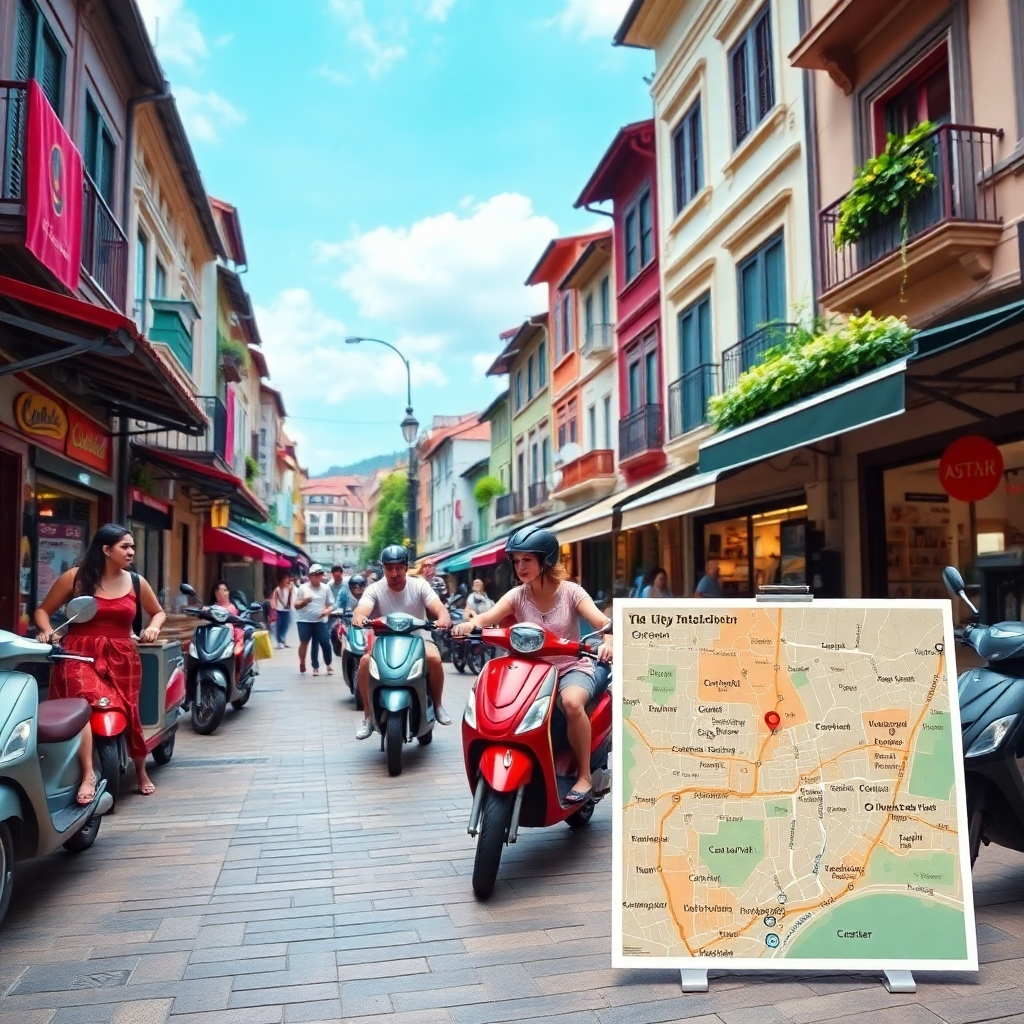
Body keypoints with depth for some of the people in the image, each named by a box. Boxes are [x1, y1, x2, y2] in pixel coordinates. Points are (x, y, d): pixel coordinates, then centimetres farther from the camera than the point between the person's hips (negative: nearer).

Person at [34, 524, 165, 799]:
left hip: (121, 657, 3)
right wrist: (47, 631, -9)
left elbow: (159, 612, 25)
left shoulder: (136, 582, 10)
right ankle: (88, 774, -32)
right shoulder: (75, 578, 3)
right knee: (82, 702, -31)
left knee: (130, 713, 3)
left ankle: (141, 772, 28)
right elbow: (43, 610, 10)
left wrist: (154, 627, 3)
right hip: (81, 655, -3)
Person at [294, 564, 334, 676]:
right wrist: (303, 602, -19)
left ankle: (328, 664, 16)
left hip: (320, 621, 1)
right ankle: (302, 663, 20)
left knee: (325, 643, -4)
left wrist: (327, 611, -13)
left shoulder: (326, 588, 4)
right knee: (304, 642, 4)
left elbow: (331, 604, 9)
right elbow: (296, 606, 1)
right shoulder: (303, 588, -2)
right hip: (304, 621, -1)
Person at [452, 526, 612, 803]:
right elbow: (488, 617, -19)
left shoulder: (570, 592, -6)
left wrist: (608, 641, -44)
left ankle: (584, 777, -18)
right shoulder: (517, 595, -1)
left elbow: (603, 622, -20)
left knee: (571, 703, -36)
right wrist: (470, 624, -43)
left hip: (573, 668, -3)